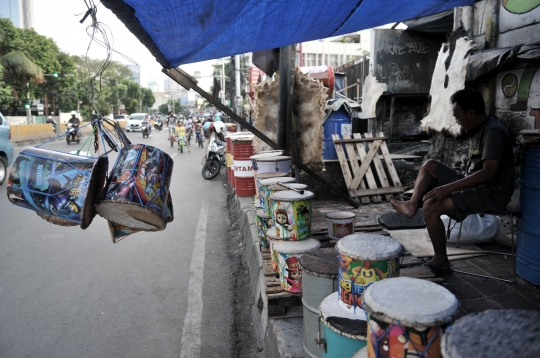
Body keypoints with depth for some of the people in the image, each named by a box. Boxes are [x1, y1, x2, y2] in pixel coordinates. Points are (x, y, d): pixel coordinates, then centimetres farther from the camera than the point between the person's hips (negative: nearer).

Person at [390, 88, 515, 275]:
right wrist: (451, 185, 7)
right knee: (429, 166, 7)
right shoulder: (479, 129, 11)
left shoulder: (493, 132, -19)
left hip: (492, 193, -10)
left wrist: (449, 188, -30)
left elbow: (488, 173, -28)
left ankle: (441, 261, -8)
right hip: (475, 184, 10)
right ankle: (413, 204, -8)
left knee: (431, 206, -24)